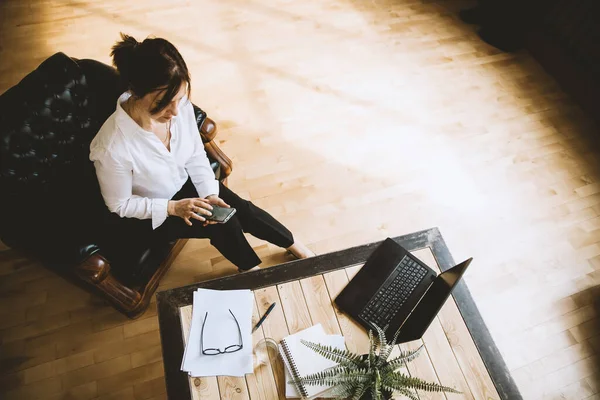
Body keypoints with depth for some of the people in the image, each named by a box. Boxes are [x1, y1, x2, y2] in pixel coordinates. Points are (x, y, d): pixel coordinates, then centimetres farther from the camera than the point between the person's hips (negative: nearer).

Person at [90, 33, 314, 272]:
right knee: (221, 224, -16)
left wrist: (210, 194, -18)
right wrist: (173, 207, -26)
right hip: (143, 216, -4)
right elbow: (120, 205, -19)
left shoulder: (181, 106, -24)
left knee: (243, 210, -1)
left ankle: (294, 246, 24)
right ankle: (252, 270, 15)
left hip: (183, 183, 5)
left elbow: (196, 156, -6)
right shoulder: (112, 147, -37)